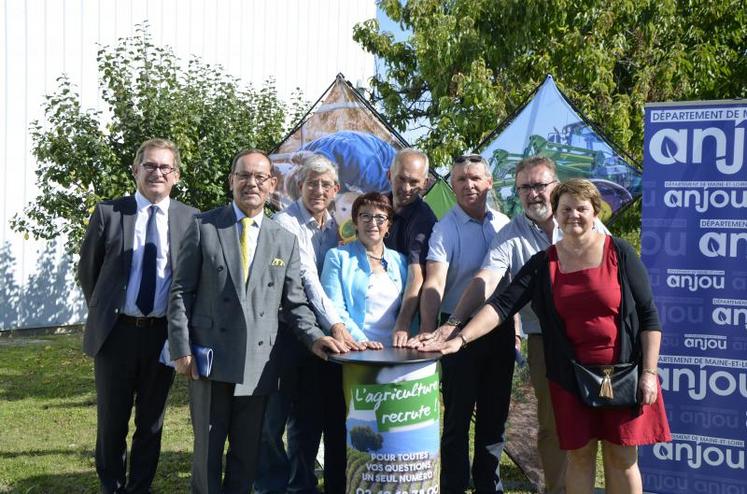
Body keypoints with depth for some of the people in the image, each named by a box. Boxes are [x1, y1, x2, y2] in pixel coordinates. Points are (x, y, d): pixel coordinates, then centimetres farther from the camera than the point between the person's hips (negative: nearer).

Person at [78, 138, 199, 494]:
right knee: (112, 420, 12)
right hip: (116, 332, 0)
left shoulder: (191, 219, -1)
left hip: (164, 334, 0)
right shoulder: (108, 212, -2)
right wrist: (104, 312, 9)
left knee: (152, 421, 12)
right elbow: (87, 270, 7)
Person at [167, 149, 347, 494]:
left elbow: (294, 303, 9)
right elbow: (181, 292, 1)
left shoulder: (285, 239, 9)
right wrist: (181, 349, -7)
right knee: (207, 450, 7)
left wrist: (314, 337, -8)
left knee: (247, 455, 11)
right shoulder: (203, 227, 2)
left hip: (258, 363, 2)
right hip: (210, 359, -2)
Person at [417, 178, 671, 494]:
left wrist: (649, 372, -8)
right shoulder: (543, 263, 1)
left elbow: (648, 315, -2)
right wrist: (461, 339, -22)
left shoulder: (619, 253, -4)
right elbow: (503, 303, -9)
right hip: (570, 376, 2)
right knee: (579, 455, 9)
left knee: (621, 456, 5)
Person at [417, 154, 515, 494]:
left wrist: (515, 328, 12)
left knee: (495, 415, 15)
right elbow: (434, 284, -20)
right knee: (458, 416, 4)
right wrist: (427, 332, -32)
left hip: (500, 329, 5)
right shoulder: (445, 229, -9)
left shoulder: (503, 224, 6)